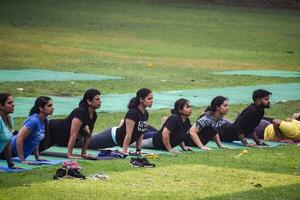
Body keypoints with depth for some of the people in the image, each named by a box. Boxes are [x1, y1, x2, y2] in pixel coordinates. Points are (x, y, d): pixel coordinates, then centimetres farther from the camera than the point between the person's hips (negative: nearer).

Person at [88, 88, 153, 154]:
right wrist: (124, 151, -29)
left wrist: (138, 150, 5)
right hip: (112, 136, -8)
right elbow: (128, 135, -30)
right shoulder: (132, 113, -30)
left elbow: (140, 134, 7)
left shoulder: (145, 113, -4)